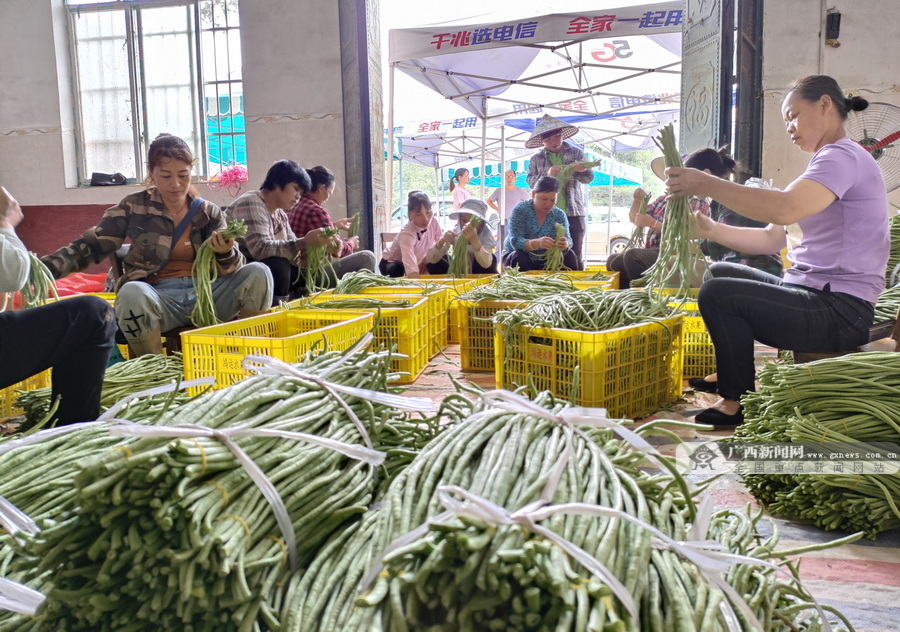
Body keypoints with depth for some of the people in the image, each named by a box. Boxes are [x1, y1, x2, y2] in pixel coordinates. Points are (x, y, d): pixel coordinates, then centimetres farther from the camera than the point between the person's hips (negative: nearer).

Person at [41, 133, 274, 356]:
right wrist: (43, 267, -10)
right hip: (160, 297, -1)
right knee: (132, 293, -34)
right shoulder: (134, 207, 5)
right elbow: (90, 246, 5)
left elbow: (233, 269, 3)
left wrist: (226, 254, -21)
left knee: (258, 272, -21)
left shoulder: (209, 212, 8)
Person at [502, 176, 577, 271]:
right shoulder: (520, 210, -15)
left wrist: (565, 244, -42)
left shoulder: (559, 215, -3)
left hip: (545, 261, 3)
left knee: (569, 255, -18)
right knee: (520, 257, -34)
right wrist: (537, 243, -48)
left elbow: (567, 238, -15)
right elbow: (515, 241, -26)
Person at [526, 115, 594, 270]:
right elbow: (530, 181, 1)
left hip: (573, 213, -1)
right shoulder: (536, 159, 11)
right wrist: (547, 174, -16)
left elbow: (589, 178, 4)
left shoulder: (576, 153, 9)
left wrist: (583, 170, -19)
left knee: (575, 256, -1)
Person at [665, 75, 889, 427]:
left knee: (717, 294, -21)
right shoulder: (831, 161, 20)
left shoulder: (843, 157, -13)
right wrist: (711, 230, 2)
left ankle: (739, 404, -5)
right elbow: (772, 239, 14)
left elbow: (784, 209, -34)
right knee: (721, 272, 17)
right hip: (814, 295, 11)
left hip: (841, 310, -11)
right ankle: (729, 376, 24)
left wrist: (706, 184, -28)